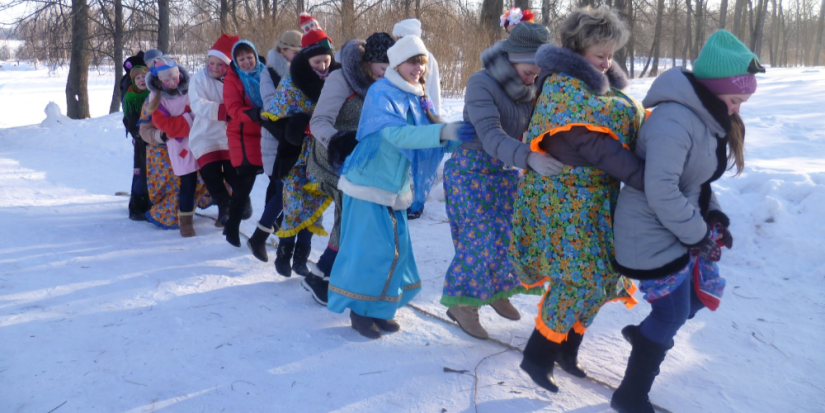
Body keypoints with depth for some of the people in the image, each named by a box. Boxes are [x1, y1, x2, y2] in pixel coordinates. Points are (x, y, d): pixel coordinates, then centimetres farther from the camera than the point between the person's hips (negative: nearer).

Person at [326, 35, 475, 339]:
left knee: (396, 248, 8)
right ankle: (360, 309, 11)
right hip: (368, 181, -7)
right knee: (369, 248, -6)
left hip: (395, 185, 7)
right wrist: (443, 132, -41)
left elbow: (422, 131, 10)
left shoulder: (416, 96, 8)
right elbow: (396, 133, -31)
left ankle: (379, 307, 22)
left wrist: (454, 133, -8)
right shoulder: (381, 93, -17)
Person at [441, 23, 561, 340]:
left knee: (515, 234, 8)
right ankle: (463, 303, 12)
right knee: (481, 239, -7)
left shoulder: (529, 88, -3)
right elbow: (491, 137, -33)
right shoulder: (481, 84, -21)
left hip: (508, 172, 6)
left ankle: (497, 291, 31)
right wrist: (529, 157, -48)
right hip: (473, 171, -6)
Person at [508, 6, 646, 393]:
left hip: (598, 200, 9)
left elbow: (629, 124, 12)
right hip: (564, 202, -9)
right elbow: (596, 146, -29)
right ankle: (537, 356, 9)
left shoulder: (604, 84, 11)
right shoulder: (563, 87, -19)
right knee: (578, 277, -7)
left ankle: (567, 349, 28)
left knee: (599, 274, 12)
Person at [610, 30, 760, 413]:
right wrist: (699, 236, -18)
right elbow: (661, 194, -29)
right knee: (671, 316, -1)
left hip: (678, 228, 10)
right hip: (652, 234, -10)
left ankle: (646, 335, 44)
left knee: (704, 292, 18)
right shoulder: (674, 122, -27)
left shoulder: (707, 116, 6)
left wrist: (713, 216, 2)